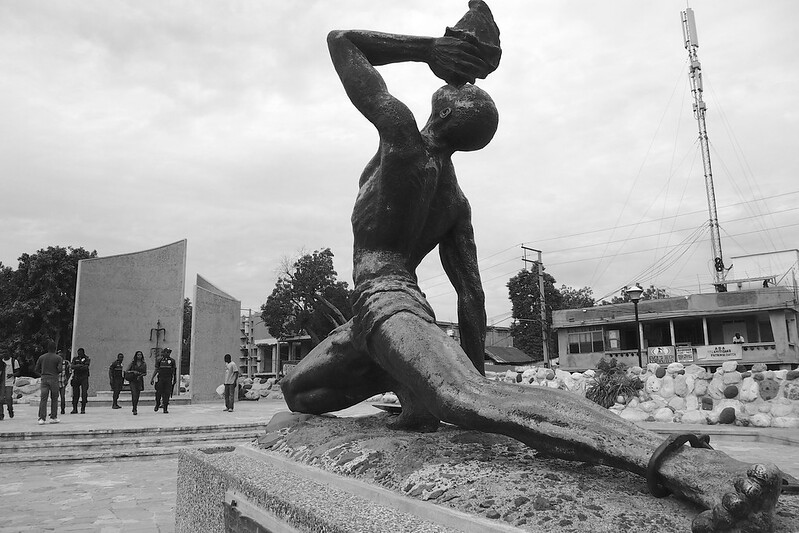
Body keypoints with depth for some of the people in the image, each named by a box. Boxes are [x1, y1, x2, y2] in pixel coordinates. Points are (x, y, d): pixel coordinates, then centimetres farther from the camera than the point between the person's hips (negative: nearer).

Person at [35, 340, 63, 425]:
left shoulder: (41, 357, 7)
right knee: (54, 399, 7)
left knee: (43, 399, 1)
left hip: (44, 379, 3)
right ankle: (53, 417, 8)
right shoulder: (58, 358, -3)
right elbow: (59, 369, -11)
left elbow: (37, 370, 8)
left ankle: (41, 418, -6)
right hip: (54, 379, -3)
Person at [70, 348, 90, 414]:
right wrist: (81, 366, -16)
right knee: (75, 393, 3)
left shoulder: (87, 359, 3)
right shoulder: (75, 358, 11)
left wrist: (76, 366, -10)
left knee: (84, 393, -6)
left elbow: (86, 367, -11)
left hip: (84, 378, -3)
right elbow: (72, 366, -3)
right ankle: (74, 409, 11)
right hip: (76, 377, 3)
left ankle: (83, 409, -2)